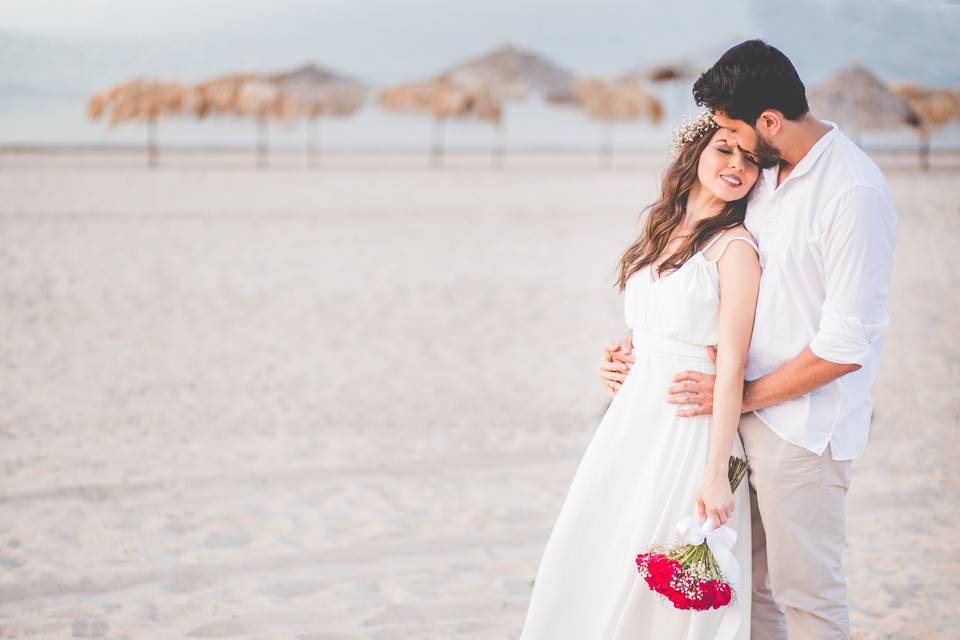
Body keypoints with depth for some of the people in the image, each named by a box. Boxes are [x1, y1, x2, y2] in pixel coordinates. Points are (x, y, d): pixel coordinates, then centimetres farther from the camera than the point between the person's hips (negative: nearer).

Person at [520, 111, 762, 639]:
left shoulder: (735, 247, -11)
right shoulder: (663, 231, 11)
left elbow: (732, 366, -15)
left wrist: (716, 473, -19)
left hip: (688, 431, -7)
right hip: (632, 419, 7)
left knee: (656, 591, 1)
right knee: (593, 570, 12)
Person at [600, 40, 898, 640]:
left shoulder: (855, 194, -19)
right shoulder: (764, 172, 7)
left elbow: (844, 348, -19)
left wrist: (739, 396, -13)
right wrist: (635, 344, 7)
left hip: (803, 426, -7)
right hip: (747, 414, 8)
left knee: (804, 588, 4)